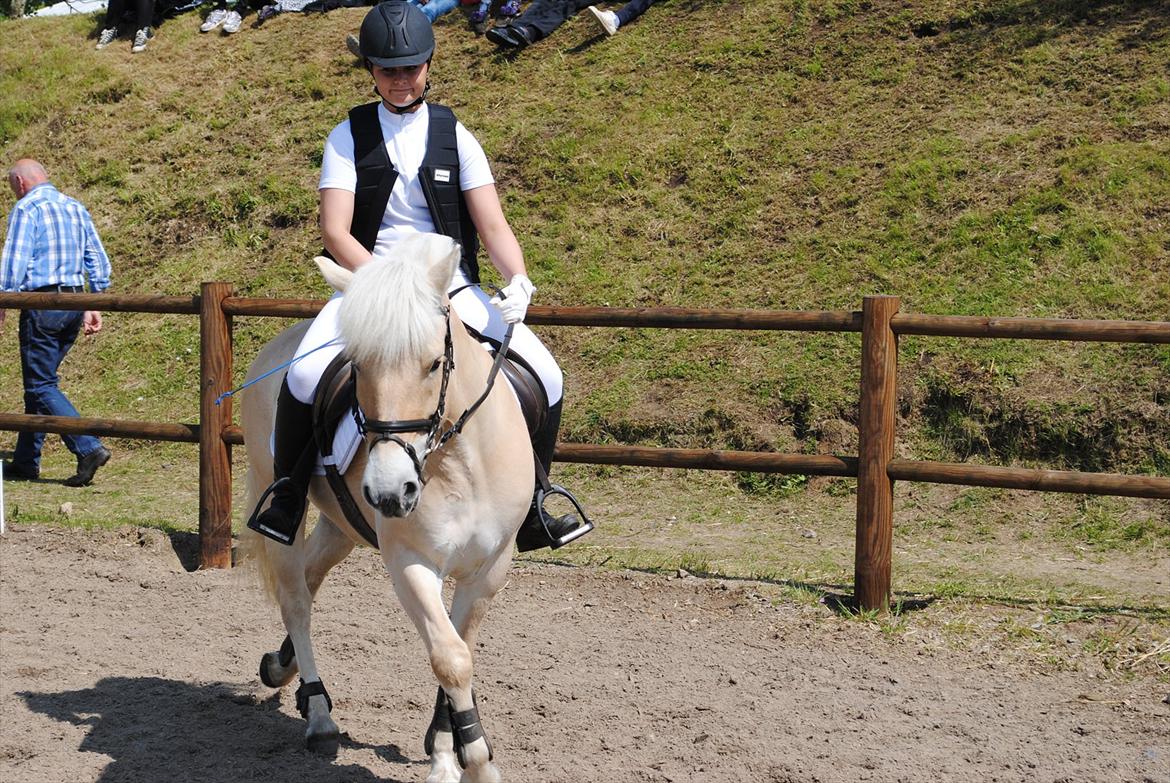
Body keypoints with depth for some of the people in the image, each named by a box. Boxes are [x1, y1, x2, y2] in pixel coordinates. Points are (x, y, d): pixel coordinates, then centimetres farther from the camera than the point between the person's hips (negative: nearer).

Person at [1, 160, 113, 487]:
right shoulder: (76, 208, 15)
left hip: (42, 304, -8)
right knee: (40, 381, 15)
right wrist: (94, 307, 19)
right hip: (74, 303, 8)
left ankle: (89, 448, -18)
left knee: (41, 386, -5)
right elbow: (98, 261, 15)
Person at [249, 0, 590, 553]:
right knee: (306, 374, -30)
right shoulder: (349, 139, 1)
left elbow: (492, 225, -1)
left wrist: (518, 282, -21)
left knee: (544, 377, -13)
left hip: (453, 287, 2)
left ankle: (528, 511, 6)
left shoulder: (454, 138, 6)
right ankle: (286, 493, -5)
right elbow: (335, 233, -9)